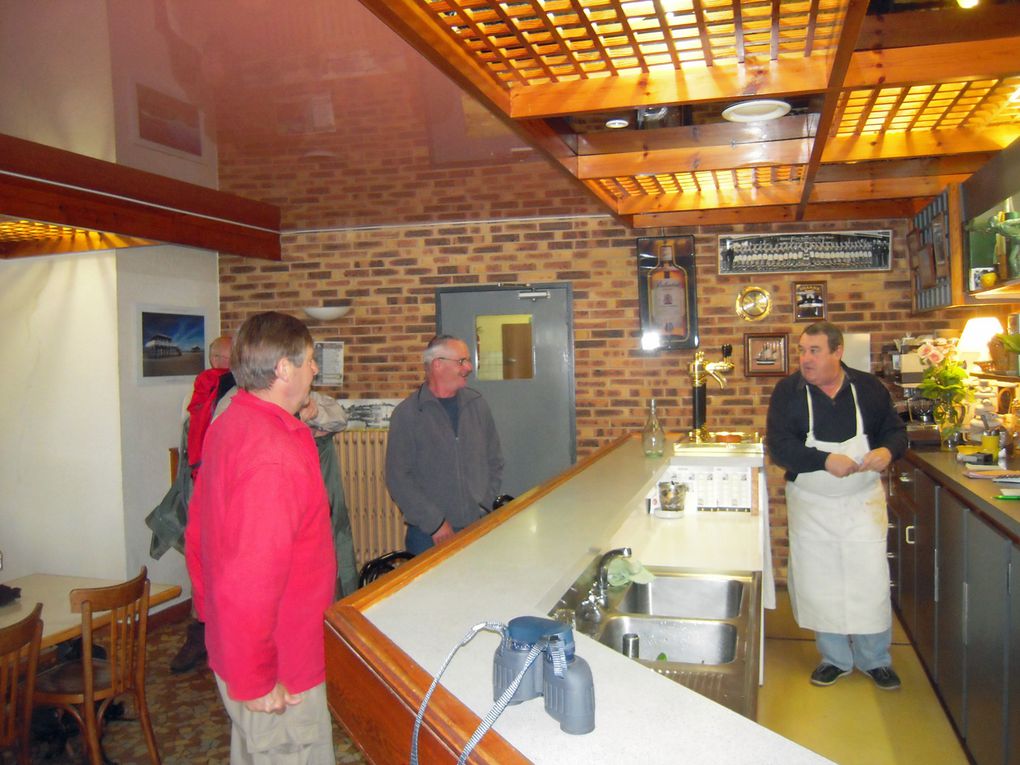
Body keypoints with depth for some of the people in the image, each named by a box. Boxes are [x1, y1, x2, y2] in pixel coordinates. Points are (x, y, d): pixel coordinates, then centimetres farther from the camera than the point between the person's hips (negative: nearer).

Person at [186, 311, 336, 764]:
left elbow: (198, 535, 13)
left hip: (227, 641, 9)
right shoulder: (278, 457, -29)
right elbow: (250, 582, -31)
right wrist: (254, 682, -21)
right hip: (280, 679, -9)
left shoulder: (226, 426, 2)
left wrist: (211, 613, 22)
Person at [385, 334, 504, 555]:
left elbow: (495, 461, 12)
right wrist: (435, 523, -13)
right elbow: (398, 479, -10)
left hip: (479, 527, 4)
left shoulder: (477, 404, 6)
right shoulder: (406, 414, -7)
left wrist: (485, 507, 2)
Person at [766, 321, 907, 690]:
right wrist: (825, 460, -28)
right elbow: (778, 447, -14)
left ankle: (875, 659, 23)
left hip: (863, 501, 0)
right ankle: (835, 658, 28)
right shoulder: (788, 392, -7)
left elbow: (895, 430, 8)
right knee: (819, 583, 8)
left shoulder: (869, 387, -1)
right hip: (810, 505, 0)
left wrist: (887, 450, -16)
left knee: (870, 580, 2)